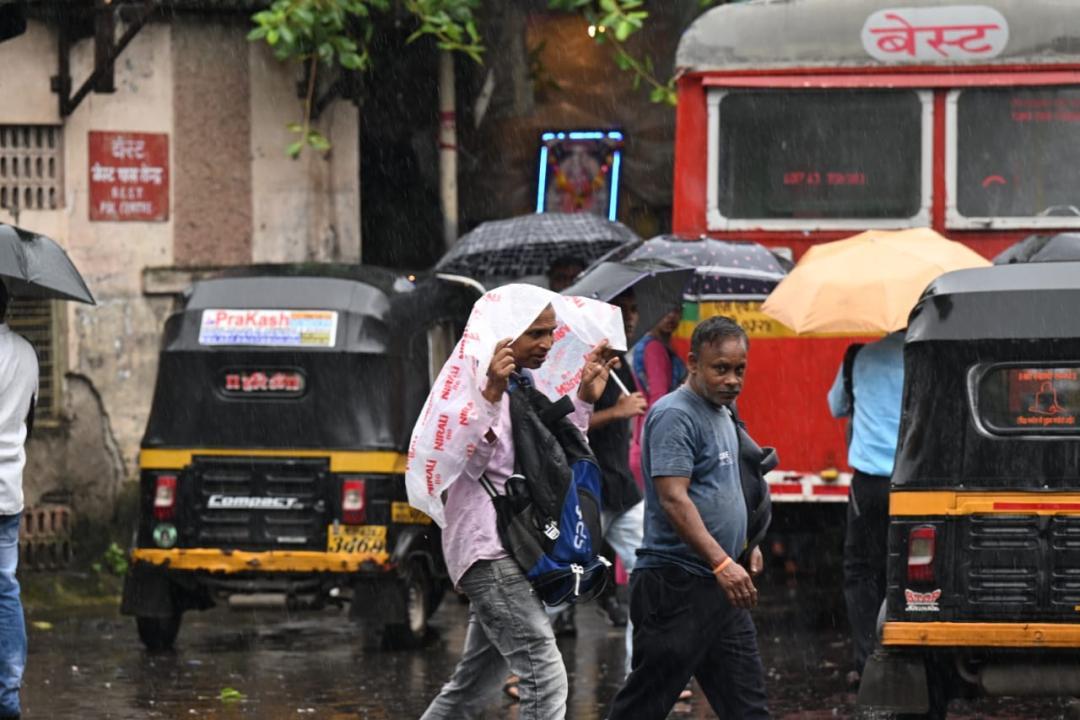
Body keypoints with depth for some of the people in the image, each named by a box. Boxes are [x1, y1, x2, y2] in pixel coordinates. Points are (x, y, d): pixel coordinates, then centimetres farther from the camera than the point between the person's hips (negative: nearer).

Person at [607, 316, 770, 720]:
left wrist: (745, 545, 21)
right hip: (677, 584, -10)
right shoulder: (675, 415, -14)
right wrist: (722, 562, -29)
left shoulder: (721, 413, 17)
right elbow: (673, 499, -23)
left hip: (720, 588, 10)